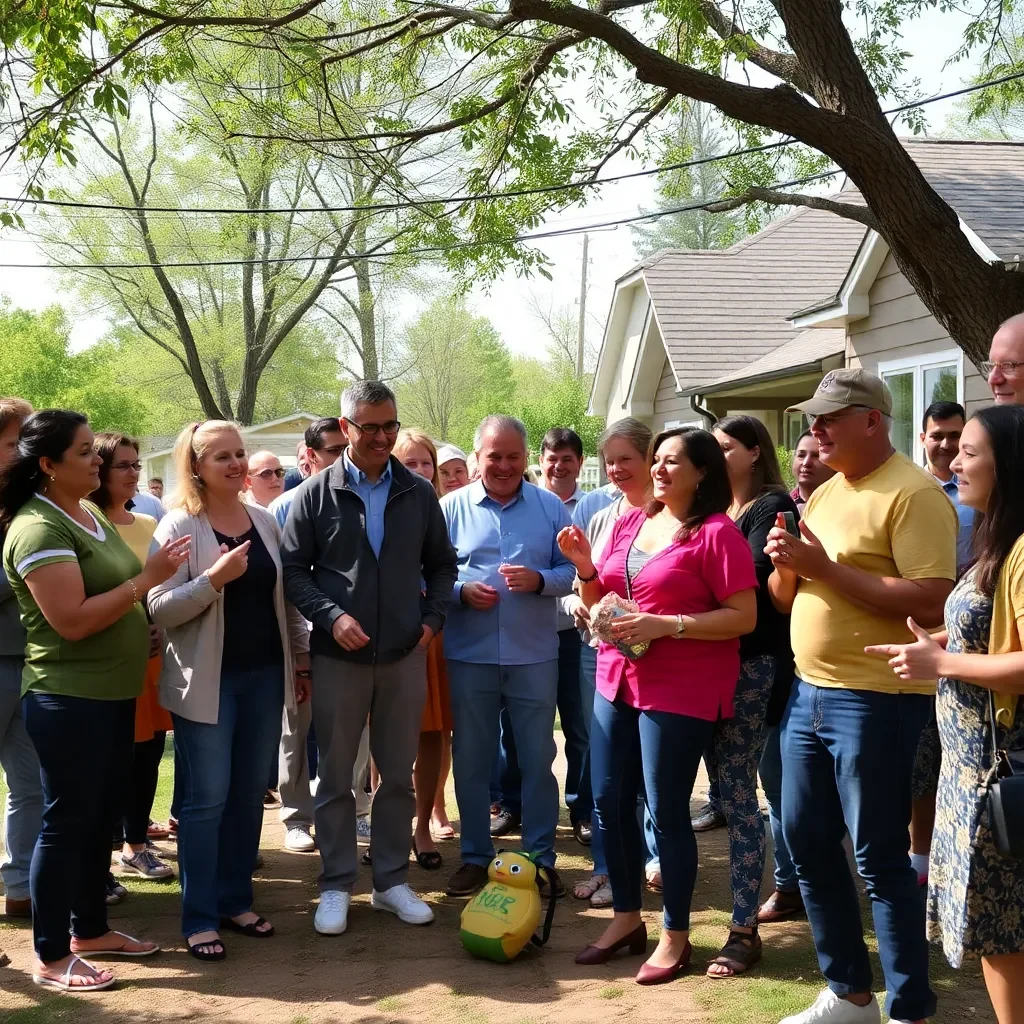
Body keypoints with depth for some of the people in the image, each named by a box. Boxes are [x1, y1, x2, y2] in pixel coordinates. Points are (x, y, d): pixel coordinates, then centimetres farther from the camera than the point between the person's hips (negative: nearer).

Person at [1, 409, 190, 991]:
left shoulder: (91, 513, 10)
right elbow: (72, 620, -25)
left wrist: (147, 626, 7)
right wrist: (146, 579, -24)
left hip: (113, 691, 9)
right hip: (69, 699, -9)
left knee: (103, 817, 16)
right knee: (68, 821, 0)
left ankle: (90, 929, 30)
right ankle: (51, 957, 11)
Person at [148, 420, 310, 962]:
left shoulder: (264, 521, 7)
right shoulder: (179, 525, -9)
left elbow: (285, 596, 15)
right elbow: (158, 609, -15)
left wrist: (301, 659, 15)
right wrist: (214, 579, -26)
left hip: (264, 675, 5)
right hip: (207, 680, -5)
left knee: (249, 793, 11)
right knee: (206, 798, -2)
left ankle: (236, 900, 23)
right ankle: (199, 918, 8)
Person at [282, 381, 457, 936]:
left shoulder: (418, 494, 6)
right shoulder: (316, 494, -1)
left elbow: (441, 565, 13)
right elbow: (294, 571, -2)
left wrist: (432, 619, 0)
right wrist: (331, 616, -14)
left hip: (405, 655, 2)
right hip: (339, 655, -2)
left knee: (398, 776, 10)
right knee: (335, 777, 6)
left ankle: (392, 881, 22)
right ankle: (336, 886, 18)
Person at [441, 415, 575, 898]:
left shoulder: (550, 507, 3)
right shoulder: (451, 508, 1)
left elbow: (570, 570, 1)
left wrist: (539, 580, -18)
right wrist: (461, 591, -16)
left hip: (534, 654, 0)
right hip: (469, 655, 0)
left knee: (537, 759, 7)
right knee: (470, 759, 9)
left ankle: (540, 857, 19)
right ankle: (475, 856, 22)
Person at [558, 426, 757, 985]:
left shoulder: (717, 533, -11)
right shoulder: (629, 523, 9)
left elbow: (744, 618, -15)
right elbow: (598, 602, 17)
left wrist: (666, 625, -22)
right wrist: (585, 567, -3)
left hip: (680, 690, -7)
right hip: (617, 680, 7)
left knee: (665, 811, 0)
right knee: (609, 802, 10)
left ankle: (675, 935, 16)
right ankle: (626, 917, 27)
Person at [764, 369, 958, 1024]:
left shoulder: (914, 493, -12)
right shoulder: (825, 494, 14)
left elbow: (932, 601, -23)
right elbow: (786, 600, 19)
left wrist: (826, 566, -21)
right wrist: (785, 563, -4)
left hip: (877, 700, -9)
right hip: (810, 693, 9)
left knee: (879, 857, -2)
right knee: (808, 843, 13)